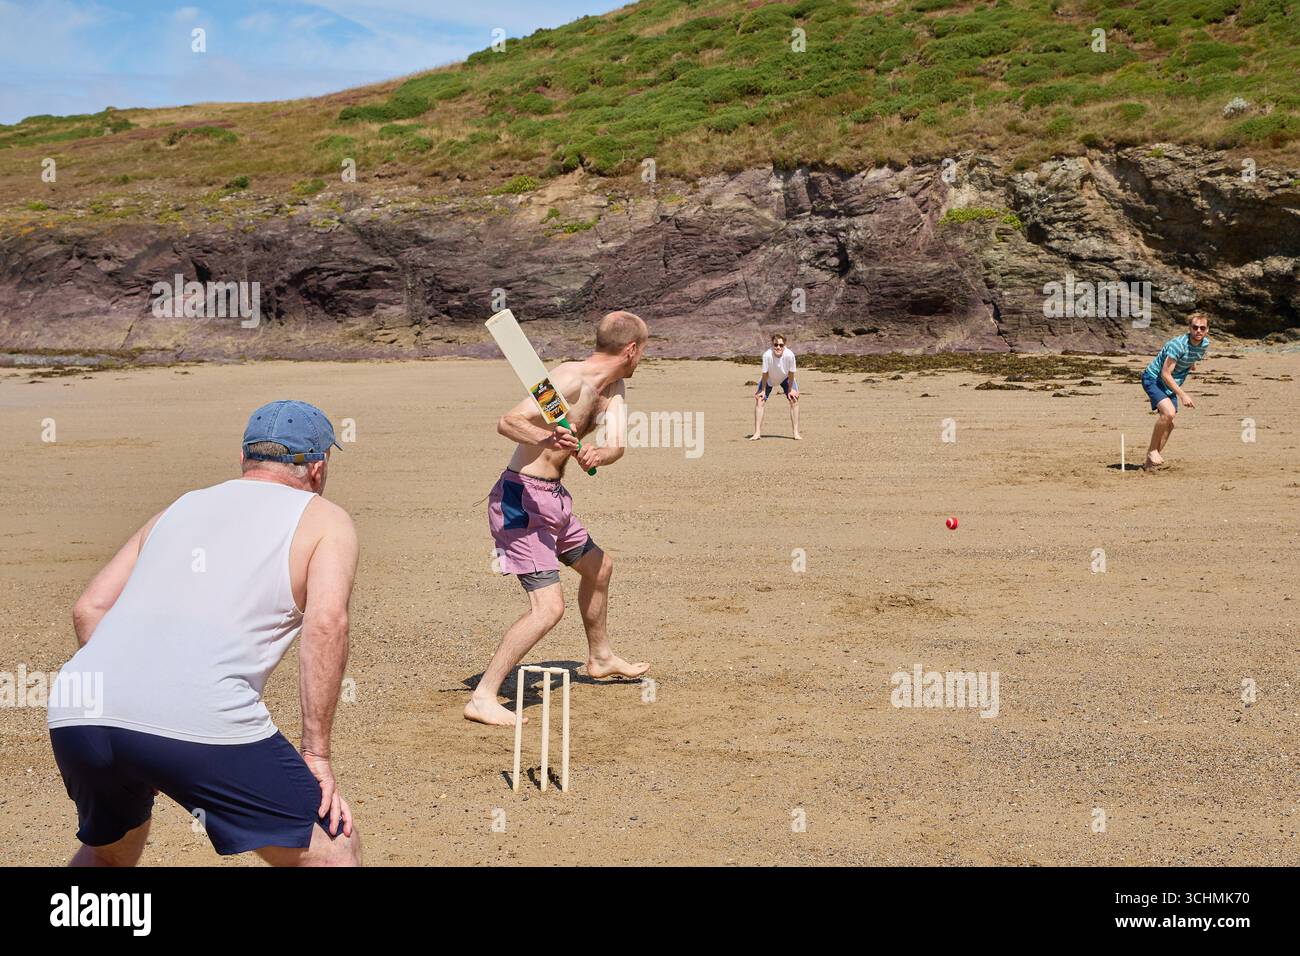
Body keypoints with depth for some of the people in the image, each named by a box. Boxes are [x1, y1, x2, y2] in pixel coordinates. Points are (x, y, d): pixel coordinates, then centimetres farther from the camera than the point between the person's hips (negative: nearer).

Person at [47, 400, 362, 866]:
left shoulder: (179, 508, 29)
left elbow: (89, 609, 23)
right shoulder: (324, 519, 14)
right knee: (333, 848, 9)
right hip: (198, 723, -6)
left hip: (75, 711, 6)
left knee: (110, 847, 35)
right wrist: (315, 753, 0)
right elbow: (326, 621, -3)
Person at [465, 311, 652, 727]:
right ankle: (482, 698, -11)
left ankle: (601, 657, 50)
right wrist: (545, 437, -45)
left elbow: (617, 445, -5)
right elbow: (507, 422, -26)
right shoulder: (570, 379, -20)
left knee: (599, 567, 27)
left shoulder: (614, 388, 8)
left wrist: (596, 455, -27)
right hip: (521, 499, -10)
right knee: (548, 606, -17)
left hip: (553, 498, 10)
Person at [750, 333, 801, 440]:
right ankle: (757, 433, -6)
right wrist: (763, 390, -16)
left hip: (785, 378, 1)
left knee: (794, 400, -10)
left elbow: (791, 373, -19)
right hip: (769, 379, 0)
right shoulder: (767, 355, -37)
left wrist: (790, 389, -13)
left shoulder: (789, 355, -35)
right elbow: (765, 374, -23)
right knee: (759, 400, -12)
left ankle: (796, 433, -2)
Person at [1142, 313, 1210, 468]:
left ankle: (1150, 461, 14)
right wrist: (1183, 395, -29)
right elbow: (1165, 374, -28)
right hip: (1153, 378, -8)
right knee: (1168, 412, -29)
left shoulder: (1205, 344, -6)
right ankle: (1152, 450, -13)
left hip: (1171, 383, 8)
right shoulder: (1178, 344, -29)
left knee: (1169, 425, 2)